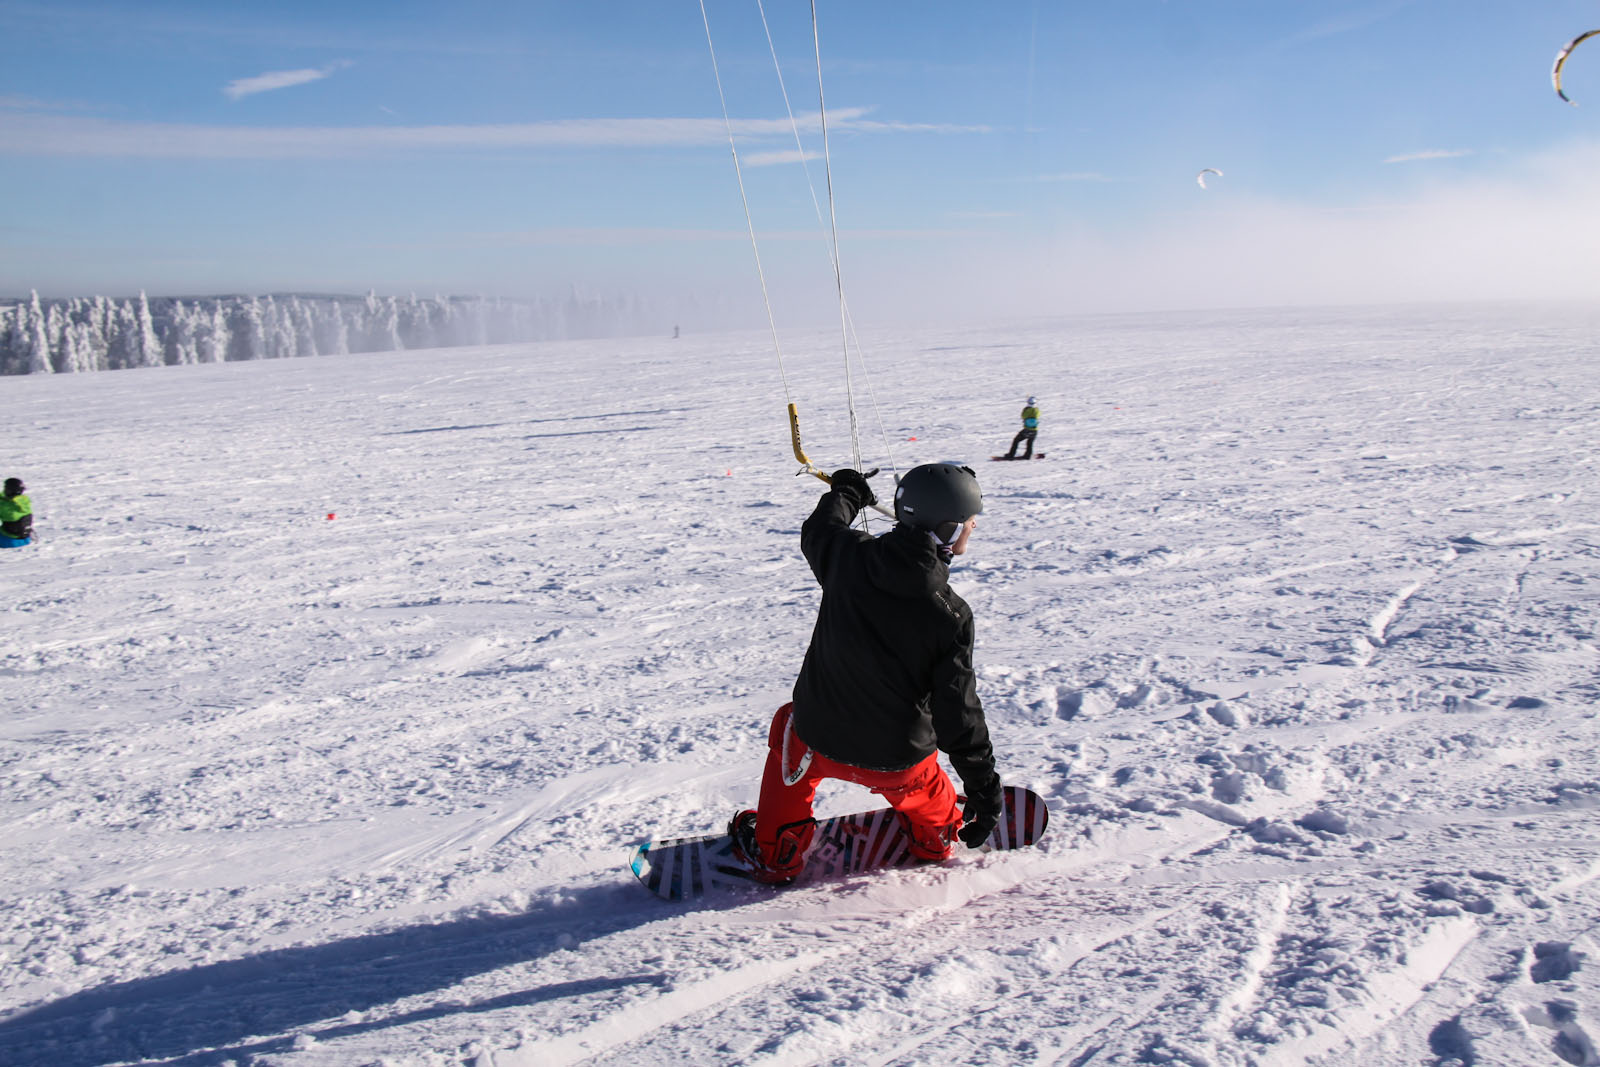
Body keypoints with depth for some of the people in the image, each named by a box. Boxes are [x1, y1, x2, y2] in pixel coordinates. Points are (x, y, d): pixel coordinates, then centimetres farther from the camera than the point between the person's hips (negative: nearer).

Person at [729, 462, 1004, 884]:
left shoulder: (848, 557, -14)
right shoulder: (950, 615, -21)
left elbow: (817, 531, 12)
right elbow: (958, 712, -17)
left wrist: (846, 491, 32)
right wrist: (984, 789, -5)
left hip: (820, 740, 2)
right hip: (898, 760, -1)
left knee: (789, 727, 36)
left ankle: (773, 854, 43)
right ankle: (936, 835, 62)